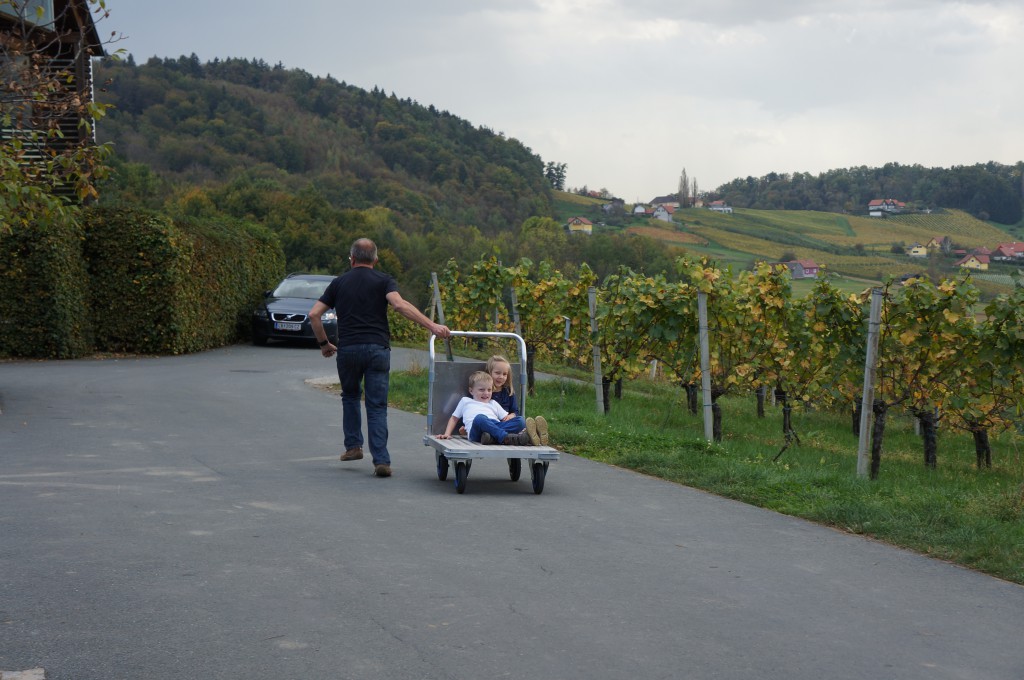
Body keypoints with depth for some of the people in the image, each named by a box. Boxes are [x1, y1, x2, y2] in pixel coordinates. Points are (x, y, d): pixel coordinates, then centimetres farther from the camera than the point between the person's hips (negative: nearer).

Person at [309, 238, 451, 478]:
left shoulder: (339, 282, 12)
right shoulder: (383, 280, 5)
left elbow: (314, 314, 7)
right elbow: (400, 305, -14)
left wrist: (324, 344, 19)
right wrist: (432, 326, -19)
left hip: (347, 349, 1)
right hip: (377, 348, -1)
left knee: (350, 396, 26)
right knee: (377, 406, 0)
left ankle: (353, 446, 20)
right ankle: (381, 460, -9)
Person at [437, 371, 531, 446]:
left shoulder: (493, 404, 39)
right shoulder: (465, 401, 35)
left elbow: (506, 419, 31)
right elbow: (454, 418, 33)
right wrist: (447, 434, 18)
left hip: (498, 427, 3)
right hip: (476, 432, -3)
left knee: (520, 420, -24)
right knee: (480, 418, -40)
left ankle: (492, 437, -46)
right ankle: (508, 438, -54)